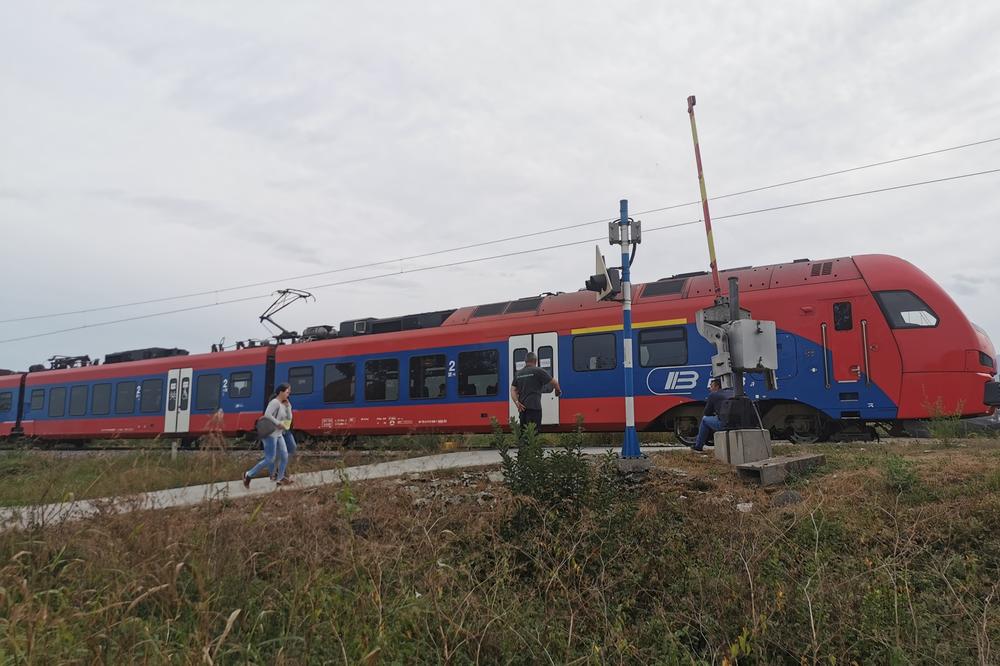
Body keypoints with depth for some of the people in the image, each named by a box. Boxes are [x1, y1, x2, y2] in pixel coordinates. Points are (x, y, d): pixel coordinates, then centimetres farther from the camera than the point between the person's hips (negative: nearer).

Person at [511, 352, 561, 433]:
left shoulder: (518, 373, 13)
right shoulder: (537, 371, -4)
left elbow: (513, 390, 7)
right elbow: (554, 382, -1)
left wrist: (517, 402, -2)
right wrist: (558, 390, 19)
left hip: (522, 407, 6)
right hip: (534, 407, -6)